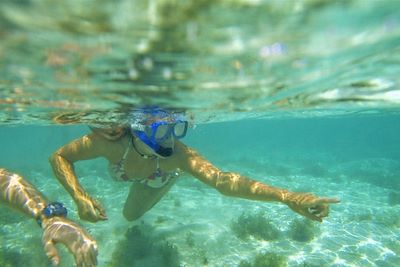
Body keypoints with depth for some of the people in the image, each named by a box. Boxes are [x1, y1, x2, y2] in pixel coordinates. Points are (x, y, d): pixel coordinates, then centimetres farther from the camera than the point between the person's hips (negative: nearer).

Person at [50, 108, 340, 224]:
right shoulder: (113, 141, -46)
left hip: (154, 179, 0)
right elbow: (59, 157, -30)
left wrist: (288, 197, -74)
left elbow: (221, 179, -63)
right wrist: (80, 197, -46)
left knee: (131, 214, 27)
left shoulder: (178, 154, -49)